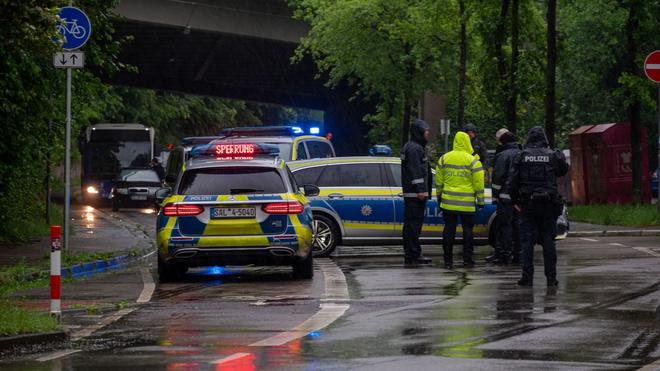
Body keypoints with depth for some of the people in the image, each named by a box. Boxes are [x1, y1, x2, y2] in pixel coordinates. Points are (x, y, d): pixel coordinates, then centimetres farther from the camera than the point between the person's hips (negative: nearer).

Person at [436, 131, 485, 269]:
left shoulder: (444, 159, 3)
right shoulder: (472, 161, -7)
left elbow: (438, 180, 9)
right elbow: (478, 183, -6)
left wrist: (439, 196, 19)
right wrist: (480, 200, 3)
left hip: (448, 201, 3)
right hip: (467, 203, -3)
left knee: (449, 229, 6)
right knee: (467, 230, 7)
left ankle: (448, 260, 4)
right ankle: (467, 260, 7)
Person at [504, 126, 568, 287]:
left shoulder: (521, 156, -2)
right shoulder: (553, 155, 0)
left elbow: (512, 181, -3)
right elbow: (563, 171, 15)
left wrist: (515, 201, 6)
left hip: (527, 204, -1)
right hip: (549, 205, 1)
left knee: (527, 240, 2)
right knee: (548, 240, 5)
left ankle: (527, 277, -3)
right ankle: (551, 278, 3)